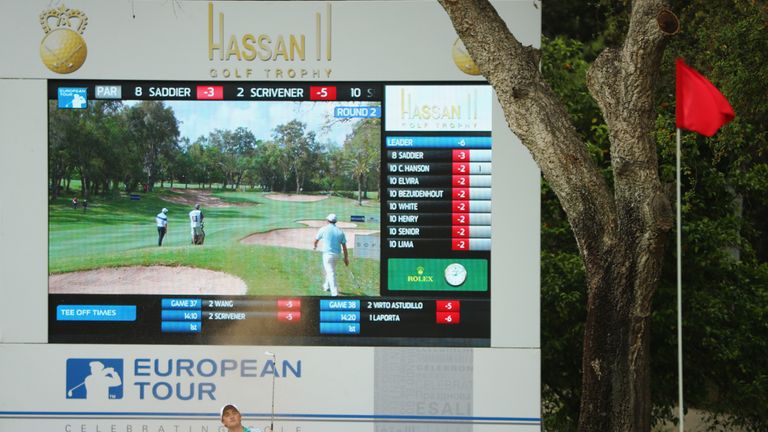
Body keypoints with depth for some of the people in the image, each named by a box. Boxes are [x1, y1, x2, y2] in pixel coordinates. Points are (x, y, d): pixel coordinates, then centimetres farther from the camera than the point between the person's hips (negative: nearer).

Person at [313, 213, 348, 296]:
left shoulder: (324, 229, -6)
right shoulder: (340, 231, 3)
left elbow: (316, 239, 11)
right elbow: (344, 246, 2)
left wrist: (315, 246, 33)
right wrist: (346, 257, 9)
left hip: (327, 254, -5)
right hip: (337, 254, 5)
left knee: (331, 273, -9)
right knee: (330, 270, 28)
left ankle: (335, 293, -18)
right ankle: (327, 286, 44)